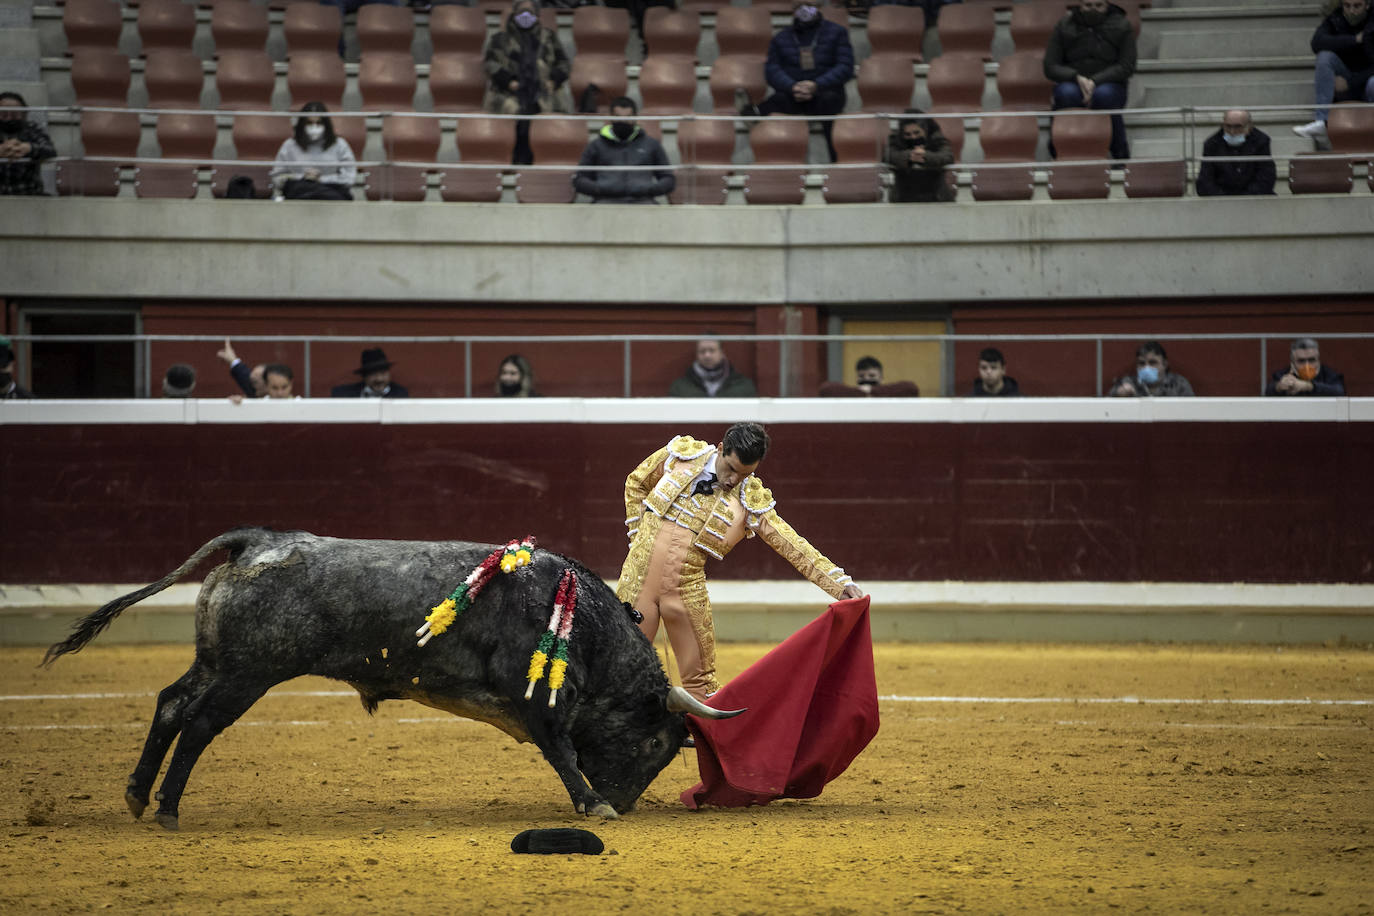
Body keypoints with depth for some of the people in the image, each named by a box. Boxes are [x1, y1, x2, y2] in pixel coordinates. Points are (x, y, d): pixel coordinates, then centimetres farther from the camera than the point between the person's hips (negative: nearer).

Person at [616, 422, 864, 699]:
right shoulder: (681, 455, -1)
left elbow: (793, 546, -6)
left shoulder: (751, 502, -4)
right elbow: (636, 483, 15)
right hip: (640, 576, 0)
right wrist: (639, 536, 9)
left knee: (699, 679, 4)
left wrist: (840, 584, -14)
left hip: (688, 589, 0)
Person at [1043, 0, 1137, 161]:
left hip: (1109, 83, -1)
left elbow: (1127, 66, -4)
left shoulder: (1121, 26, 4)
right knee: (1066, 93, -36)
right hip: (1073, 83, 1)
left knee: (1104, 94, -38)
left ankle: (1120, 151, -21)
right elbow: (1050, 68, 2)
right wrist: (1077, 78, -18)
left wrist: (1095, 81, -19)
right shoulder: (1063, 26, 7)